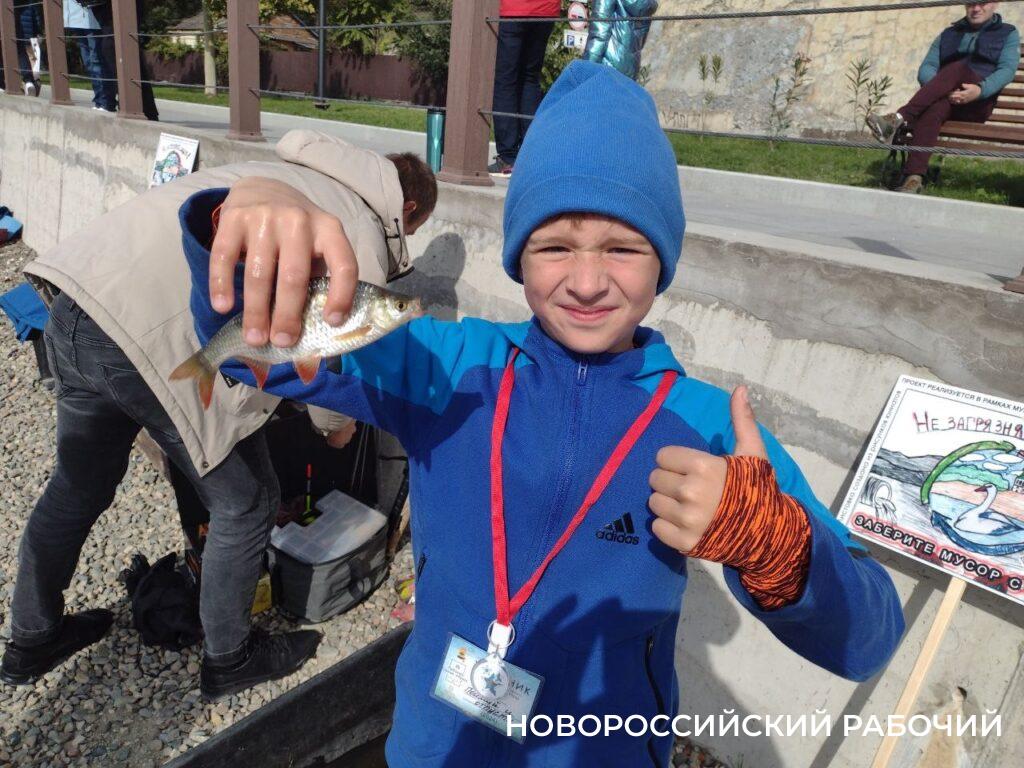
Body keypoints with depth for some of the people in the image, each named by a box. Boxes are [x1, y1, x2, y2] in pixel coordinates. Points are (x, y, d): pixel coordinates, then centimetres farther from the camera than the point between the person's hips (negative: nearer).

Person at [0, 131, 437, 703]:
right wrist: (337, 424, 26)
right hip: (162, 340, -9)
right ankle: (229, 660, 33)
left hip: (76, 299, 9)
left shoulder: (286, 175, 25)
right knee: (246, 505, 12)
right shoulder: (366, 235, 2)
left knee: (80, 485, 27)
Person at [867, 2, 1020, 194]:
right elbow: (926, 68, 8)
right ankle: (914, 178, -54)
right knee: (934, 108, -36)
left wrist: (980, 90, -23)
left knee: (959, 68, -32)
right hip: (947, 100, 2)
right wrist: (942, 88, -15)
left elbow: (1007, 69, 0)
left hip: (978, 105, -1)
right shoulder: (948, 34, 25)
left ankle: (900, 118, -46)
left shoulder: (1008, 34, 18)